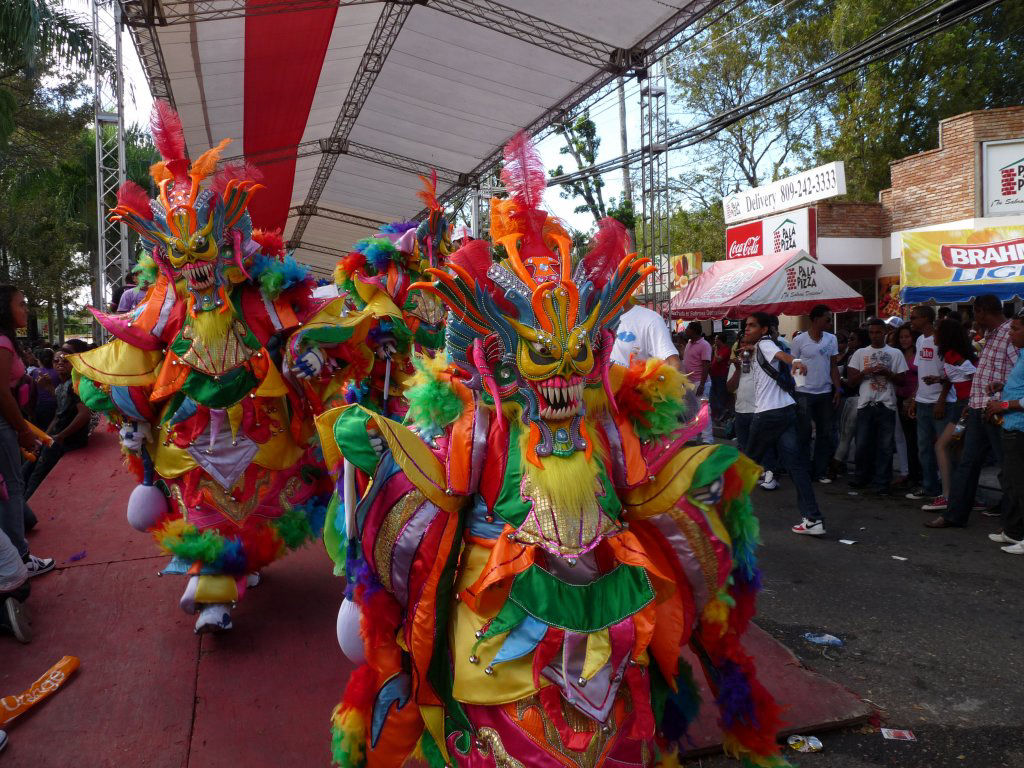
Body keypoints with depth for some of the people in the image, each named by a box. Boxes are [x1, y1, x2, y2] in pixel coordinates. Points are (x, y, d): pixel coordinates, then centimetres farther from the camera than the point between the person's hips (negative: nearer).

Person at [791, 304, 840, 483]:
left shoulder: (831, 339, 7)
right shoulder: (799, 340, -4)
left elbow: (833, 367, 9)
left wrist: (837, 389, 1)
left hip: (825, 393, 4)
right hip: (804, 393, -4)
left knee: (825, 433, 7)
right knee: (804, 434, 0)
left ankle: (820, 471, 14)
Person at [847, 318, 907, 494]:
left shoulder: (895, 354, 7)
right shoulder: (860, 353, 10)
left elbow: (901, 380, 5)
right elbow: (852, 378, 6)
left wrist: (887, 372, -11)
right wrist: (867, 371, -10)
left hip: (886, 405, -1)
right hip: (865, 404, 1)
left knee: (885, 446, 1)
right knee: (863, 443, 4)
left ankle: (881, 482, 8)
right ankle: (862, 477, 20)